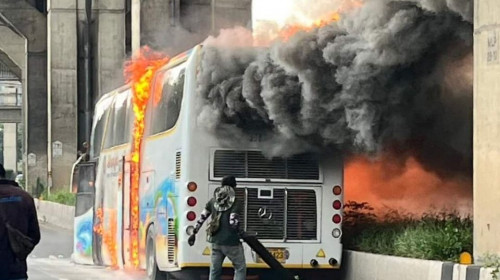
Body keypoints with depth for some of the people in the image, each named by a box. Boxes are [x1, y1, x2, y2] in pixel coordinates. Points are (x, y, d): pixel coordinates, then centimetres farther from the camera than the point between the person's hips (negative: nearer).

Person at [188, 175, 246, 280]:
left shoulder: (213, 201, 7)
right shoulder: (236, 203, -10)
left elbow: (202, 217, 8)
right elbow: (233, 222, -18)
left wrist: (194, 233, 16)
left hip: (216, 241, 5)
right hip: (231, 242, -5)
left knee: (215, 270, 12)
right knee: (240, 268, 6)